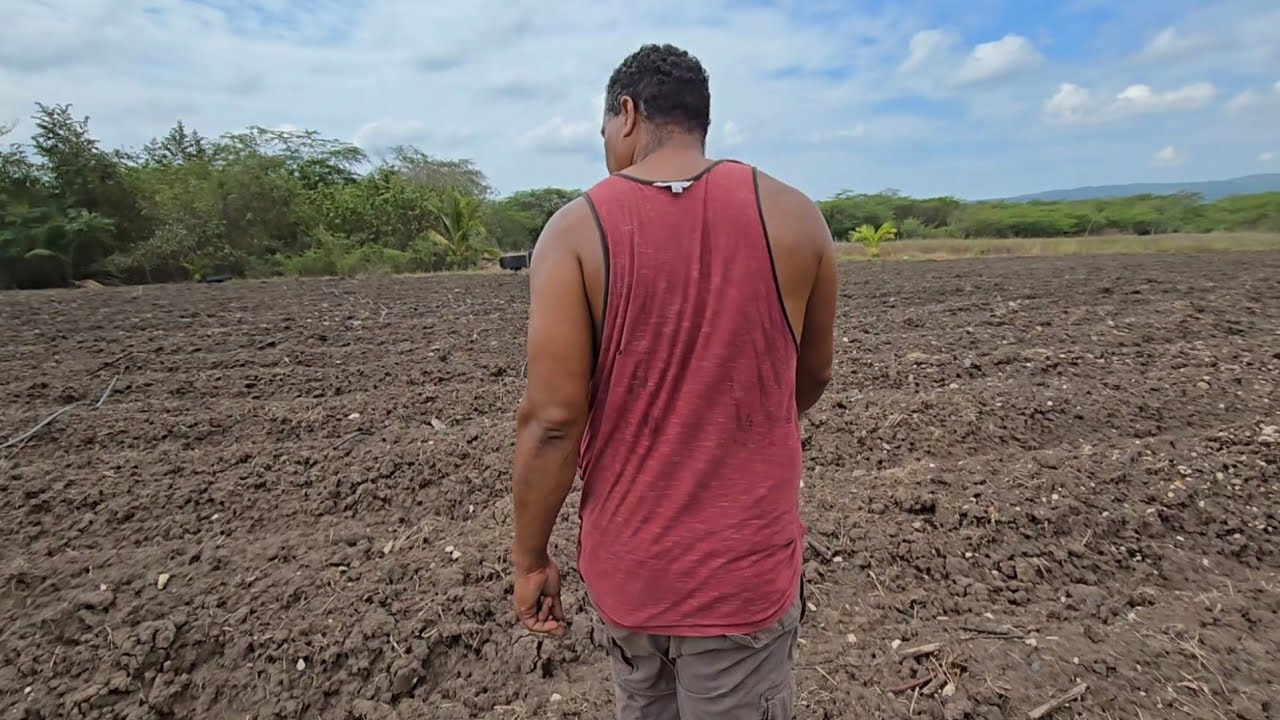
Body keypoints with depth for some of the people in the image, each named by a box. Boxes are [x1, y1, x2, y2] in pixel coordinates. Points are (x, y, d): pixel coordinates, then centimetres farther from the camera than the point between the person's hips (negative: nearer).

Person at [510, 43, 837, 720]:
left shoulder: (575, 229, -12)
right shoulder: (792, 215, -7)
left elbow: (552, 418, -15)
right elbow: (813, 374, 5)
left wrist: (530, 557, -1)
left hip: (628, 563, 1)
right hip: (744, 565, 0)